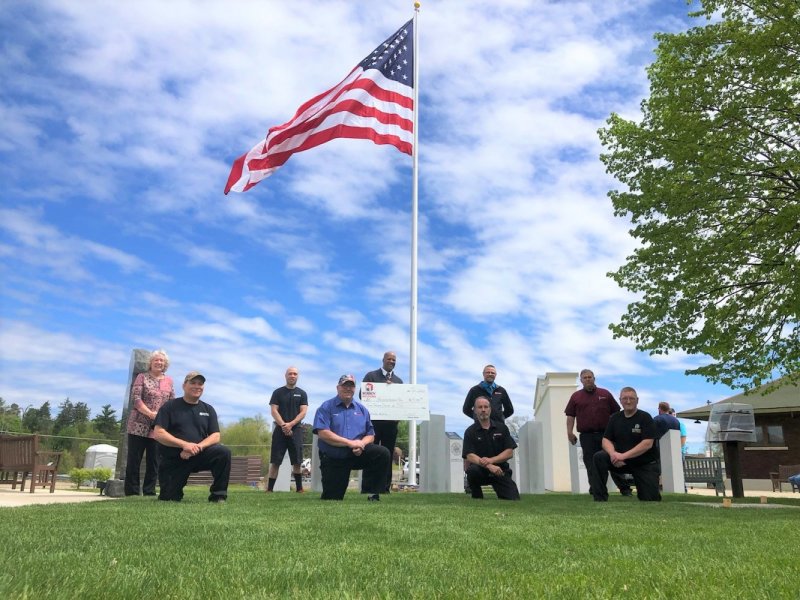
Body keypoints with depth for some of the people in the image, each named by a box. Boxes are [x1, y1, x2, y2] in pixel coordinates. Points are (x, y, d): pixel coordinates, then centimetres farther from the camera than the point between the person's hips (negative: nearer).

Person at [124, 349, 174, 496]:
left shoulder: (169, 381, 13)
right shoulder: (142, 377, 3)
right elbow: (136, 399, -7)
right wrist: (151, 413, -19)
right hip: (139, 426, -3)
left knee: (154, 461, 5)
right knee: (134, 460, 0)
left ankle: (149, 492, 12)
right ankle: (132, 492, 7)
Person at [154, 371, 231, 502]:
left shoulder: (208, 409, 8)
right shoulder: (170, 407, -1)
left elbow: (215, 436, 1)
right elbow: (159, 434, -11)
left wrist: (197, 447, -18)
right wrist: (184, 444, -23)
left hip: (199, 455, 2)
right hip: (173, 459, -2)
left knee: (223, 452, -25)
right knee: (170, 499, -7)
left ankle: (218, 496, -14)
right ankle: (173, 490, 30)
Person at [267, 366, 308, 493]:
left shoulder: (302, 393, 10)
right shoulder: (278, 392, 8)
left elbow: (303, 412, 1)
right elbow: (274, 411, 0)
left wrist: (291, 424, -14)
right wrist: (283, 425, -14)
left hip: (296, 429, 1)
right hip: (280, 429, 0)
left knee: (297, 461, -2)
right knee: (275, 461, -4)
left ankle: (299, 488, 4)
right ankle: (269, 489, -2)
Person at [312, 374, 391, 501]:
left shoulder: (361, 409, 9)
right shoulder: (326, 407, -4)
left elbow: (370, 435, 8)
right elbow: (323, 433, -18)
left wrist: (361, 444, -17)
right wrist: (350, 443, -21)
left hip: (357, 454, 3)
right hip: (333, 459, -3)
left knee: (383, 454, -21)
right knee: (332, 499, -4)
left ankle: (371, 494, -13)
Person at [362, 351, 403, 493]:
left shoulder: (398, 381, 15)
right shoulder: (371, 376, 4)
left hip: (391, 422, 3)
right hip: (374, 420, -3)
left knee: (388, 455, 4)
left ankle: (385, 487, 7)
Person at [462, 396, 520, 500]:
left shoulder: (502, 428, 5)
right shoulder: (470, 432, -2)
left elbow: (509, 452, -2)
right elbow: (469, 456, -13)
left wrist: (491, 460, -19)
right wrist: (489, 466, -29)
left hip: (500, 471, 2)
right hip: (480, 471, -2)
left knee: (513, 499, -16)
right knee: (472, 469, -36)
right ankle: (477, 497, -7)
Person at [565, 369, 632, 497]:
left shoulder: (605, 394, 10)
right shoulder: (575, 397, 10)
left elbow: (615, 413, 11)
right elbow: (570, 416, 7)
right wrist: (569, 432, -3)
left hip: (606, 434, 0)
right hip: (587, 436, 0)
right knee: (591, 465, 1)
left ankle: (624, 488, 10)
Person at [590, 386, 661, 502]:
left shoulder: (645, 417, -10)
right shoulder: (615, 418, 4)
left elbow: (647, 444, -19)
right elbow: (606, 440, 0)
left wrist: (624, 455, -25)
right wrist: (613, 454, -23)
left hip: (646, 464, -3)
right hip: (621, 461, 3)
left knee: (649, 499, -5)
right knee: (599, 457, -22)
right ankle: (599, 498, -16)